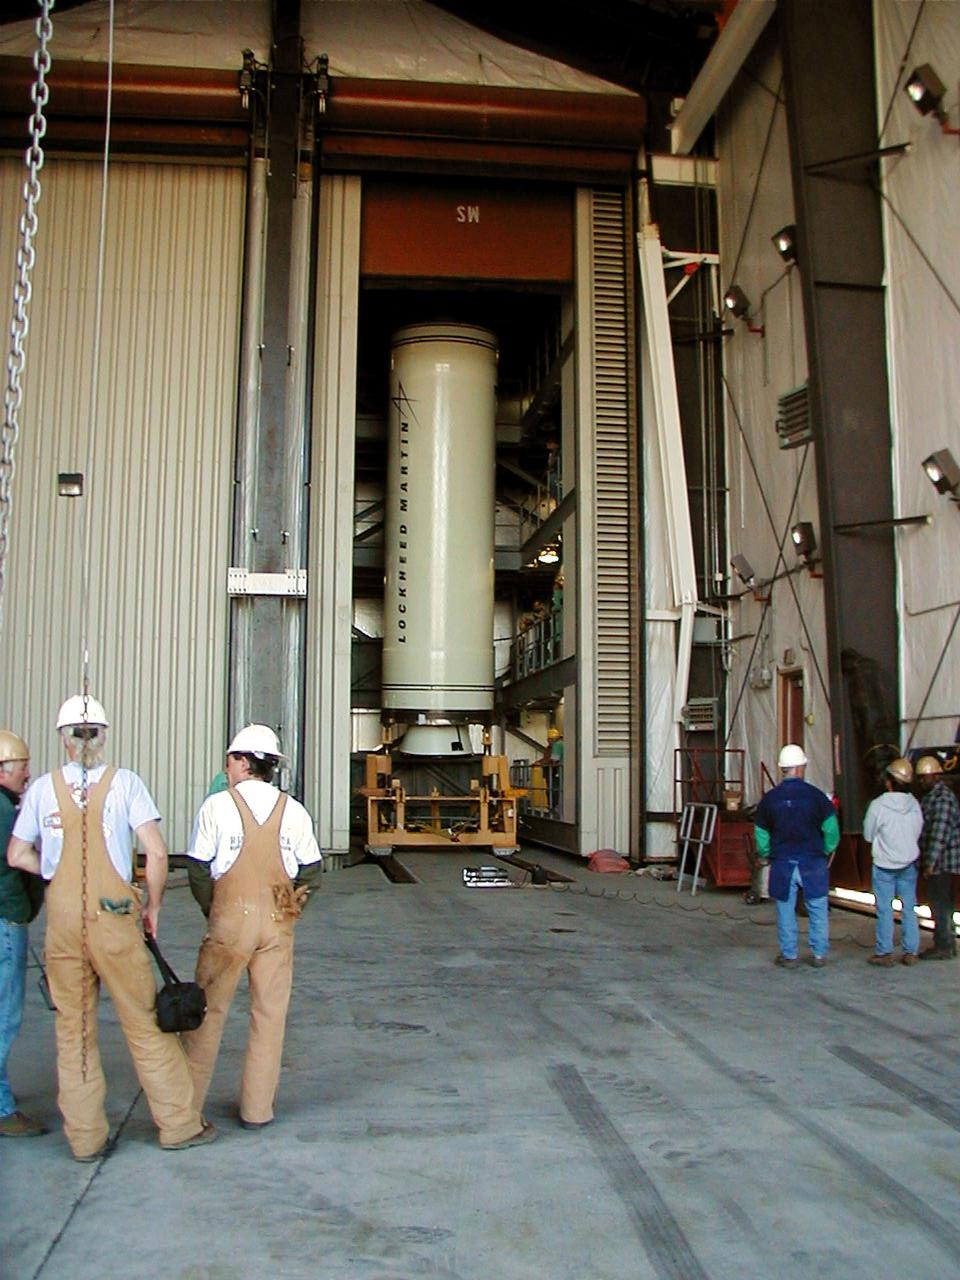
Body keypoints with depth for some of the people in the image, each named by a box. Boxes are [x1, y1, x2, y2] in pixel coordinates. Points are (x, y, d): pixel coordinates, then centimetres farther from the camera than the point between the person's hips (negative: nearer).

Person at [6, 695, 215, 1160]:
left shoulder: (43, 787, 2)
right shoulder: (125, 782, -5)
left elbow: (17, 855, 7)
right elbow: (156, 852, -11)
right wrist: (152, 905, 2)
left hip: (62, 921, 2)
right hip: (114, 917, -2)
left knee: (73, 1029, 11)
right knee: (145, 1022, 7)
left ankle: (85, 1137, 18)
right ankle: (178, 1124, 15)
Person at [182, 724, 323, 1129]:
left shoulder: (217, 806, -6)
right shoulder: (294, 811, 2)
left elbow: (198, 870, -4)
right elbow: (312, 872, 3)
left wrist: (213, 912, 9)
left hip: (229, 918, -2)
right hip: (277, 924, 2)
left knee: (208, 1011, 9)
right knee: (269, 1013, 9)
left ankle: (187, 1100, 16)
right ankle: (257, 1109, 15)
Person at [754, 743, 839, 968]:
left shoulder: (769, 799, -1)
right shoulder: (816, 795, -7)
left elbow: (761, 836, 4)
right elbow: (831, 829, -7)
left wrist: (768, 855, 19)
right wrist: (828, 851, 10)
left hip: (782, 863, 1)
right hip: (813, 861, -1)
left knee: (786, 911, 9)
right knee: (818, 910, 10)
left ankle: (789, 955, 14)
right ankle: (819, 954, 15)